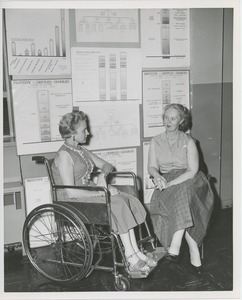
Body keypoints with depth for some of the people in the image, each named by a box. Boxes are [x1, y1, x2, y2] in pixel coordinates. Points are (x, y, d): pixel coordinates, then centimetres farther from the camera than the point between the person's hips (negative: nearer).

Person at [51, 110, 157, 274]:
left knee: (128, 200, -12)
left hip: (90, 191, 9)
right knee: (117, 204, -25)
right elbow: (71, 192, -23)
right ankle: (131, 255, -18)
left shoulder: (82, 150, 13)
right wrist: (102, 193, -22)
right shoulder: (64, 155, -16)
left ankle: (135, 251, -14)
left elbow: (107, 165, 18)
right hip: (74, 201, -8)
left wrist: (103, 176, -6)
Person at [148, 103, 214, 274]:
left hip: (188, 181, -2)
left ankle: (175, 246, -38)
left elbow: (193, 170, -8)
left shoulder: (188, 141, 4)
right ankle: (194, 255, -29)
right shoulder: (156, 141, 13)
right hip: (167, 184, 2)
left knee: (182, 192, -37)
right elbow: (151, 167, 5)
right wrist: (157, 176, -21)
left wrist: (170, 184, -21)